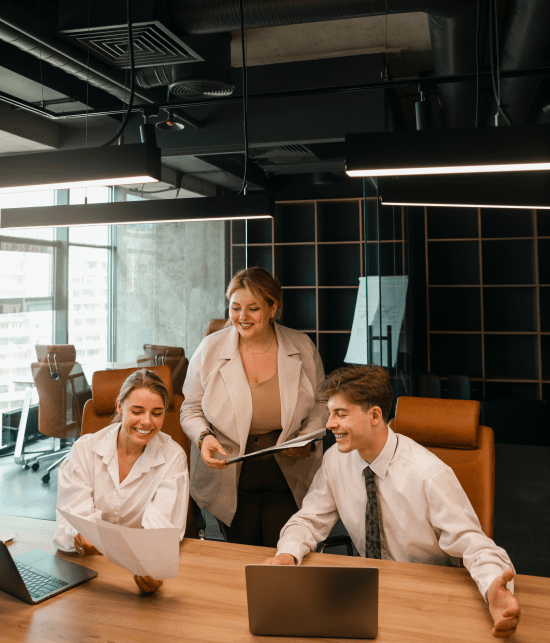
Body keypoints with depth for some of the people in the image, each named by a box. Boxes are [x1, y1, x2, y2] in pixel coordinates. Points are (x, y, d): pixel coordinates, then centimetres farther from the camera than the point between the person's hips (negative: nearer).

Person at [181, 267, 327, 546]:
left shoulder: (302, 348, -2)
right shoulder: (210, 349, -5)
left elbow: (321, 402, 10)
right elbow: (191, 409, 4)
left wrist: (308, 437, -7)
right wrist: (204, 437, -15)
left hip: (288, 479, 0)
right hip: (231, 479, 0)